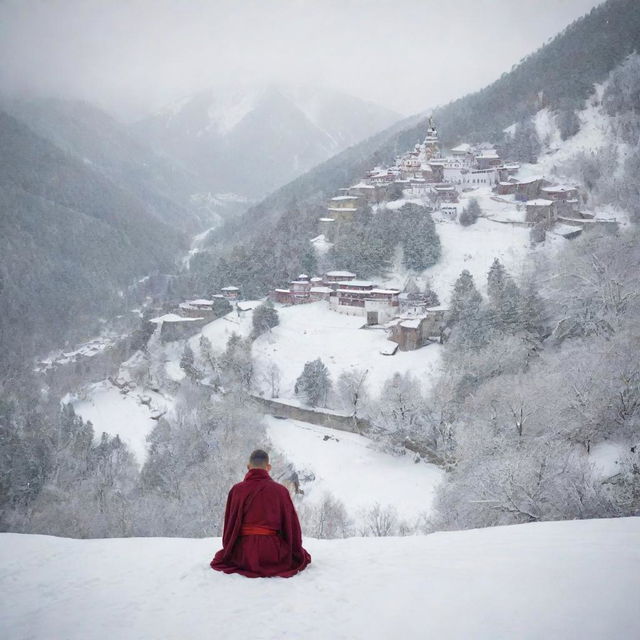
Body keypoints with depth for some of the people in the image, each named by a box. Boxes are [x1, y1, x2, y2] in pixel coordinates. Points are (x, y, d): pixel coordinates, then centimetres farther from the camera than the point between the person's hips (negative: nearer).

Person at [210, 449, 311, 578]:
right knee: (303, 555, 33)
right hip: (273, 552, -1)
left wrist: (228, 552, 19)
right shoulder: (281, 490, -3)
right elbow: (291, 525, 2)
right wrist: (299, 555, 17)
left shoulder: (236, 490, -2)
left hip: (244, 555, 1)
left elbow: (229, 523, 2)